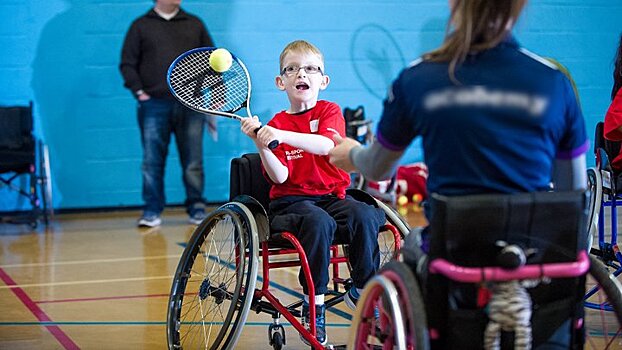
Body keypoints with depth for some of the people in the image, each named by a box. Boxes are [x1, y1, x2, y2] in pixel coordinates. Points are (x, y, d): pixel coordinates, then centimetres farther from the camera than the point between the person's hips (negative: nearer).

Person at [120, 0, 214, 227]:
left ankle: (196, 208, 12)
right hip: (154, 105, -1)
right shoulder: (141, 26, 9)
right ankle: (152, 211, 5)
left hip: (190, 105, 1)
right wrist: (138, 91, -4)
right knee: (152, 161, -1)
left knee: (193, 161, 2)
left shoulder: (194, 24, 14)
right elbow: (127, 64, 7)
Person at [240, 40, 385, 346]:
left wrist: (282, 136, -32)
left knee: (364, 217, -30)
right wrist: (260, 143, -21)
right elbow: (279, 177, -6)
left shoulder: (330, 111, 5)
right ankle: (313, 305, -24)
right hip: (291, 202, -1)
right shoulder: (276, 124, 5)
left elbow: (326, 145, -19)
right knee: (318, 222, -35)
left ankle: (362, 291, -10)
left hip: (332, 196, 2)